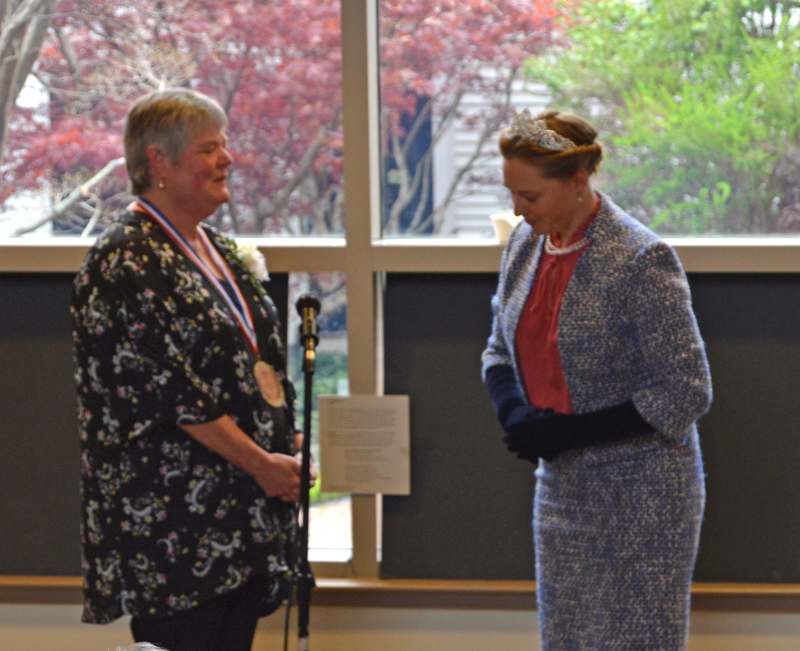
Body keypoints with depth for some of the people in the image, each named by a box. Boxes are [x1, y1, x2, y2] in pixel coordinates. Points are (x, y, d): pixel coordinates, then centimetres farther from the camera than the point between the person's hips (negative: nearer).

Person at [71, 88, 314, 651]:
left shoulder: (217, 249, 17)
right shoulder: (127, 262, -12)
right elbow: (168, 391, -18)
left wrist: (287, 445, 8)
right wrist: (260, 463, -16)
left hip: (243, 515, 9)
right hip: (171, 515, -9)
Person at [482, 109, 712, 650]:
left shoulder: (640, 261, -19)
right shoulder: (527, 244, 3)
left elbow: (686, 394, -18)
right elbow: (501, 349, 17)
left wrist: (569, 432, -20)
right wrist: (514, 411, -6)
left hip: (641, 494, -7)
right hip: (563, 485, 7)